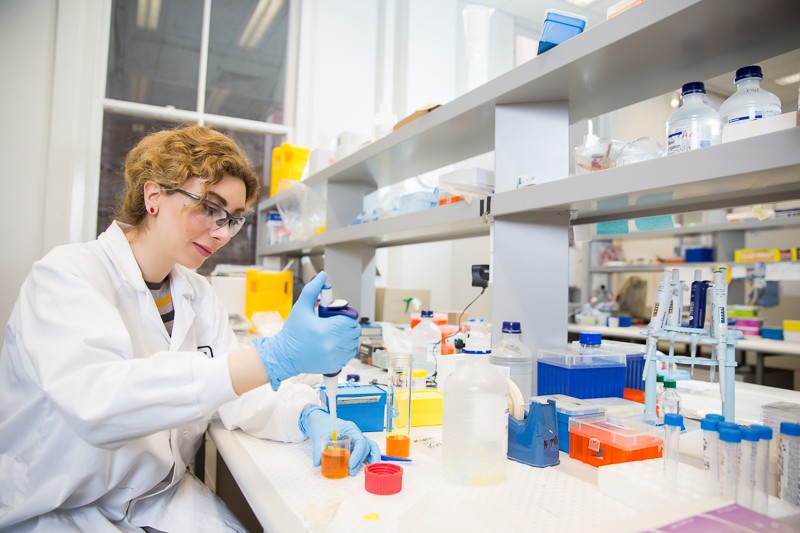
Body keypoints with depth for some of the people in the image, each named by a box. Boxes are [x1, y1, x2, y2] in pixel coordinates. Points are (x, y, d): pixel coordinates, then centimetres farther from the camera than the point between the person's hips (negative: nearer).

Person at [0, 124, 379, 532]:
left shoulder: (198, 295, 8)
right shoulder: (65, 274, -13)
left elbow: (240, 390, 3)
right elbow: (96, 401, -30)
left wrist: (311, 418, -18)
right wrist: (274, 358, -38)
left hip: (162, 499, 6)